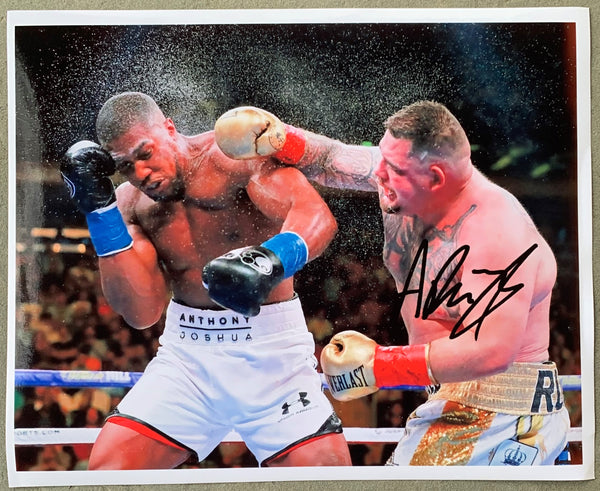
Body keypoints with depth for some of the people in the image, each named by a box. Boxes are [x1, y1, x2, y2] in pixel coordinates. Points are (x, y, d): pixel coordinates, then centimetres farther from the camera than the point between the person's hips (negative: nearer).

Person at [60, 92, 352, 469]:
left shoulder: (236, 155, -11)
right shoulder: (129, 204, 3)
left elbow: (317, 215, -26)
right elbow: (143, 313, -8)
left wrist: (272, 259, -48)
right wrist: (98, 207, -12)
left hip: (271, 352, -3)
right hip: (187, 355, 4)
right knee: (107, 465, -7)